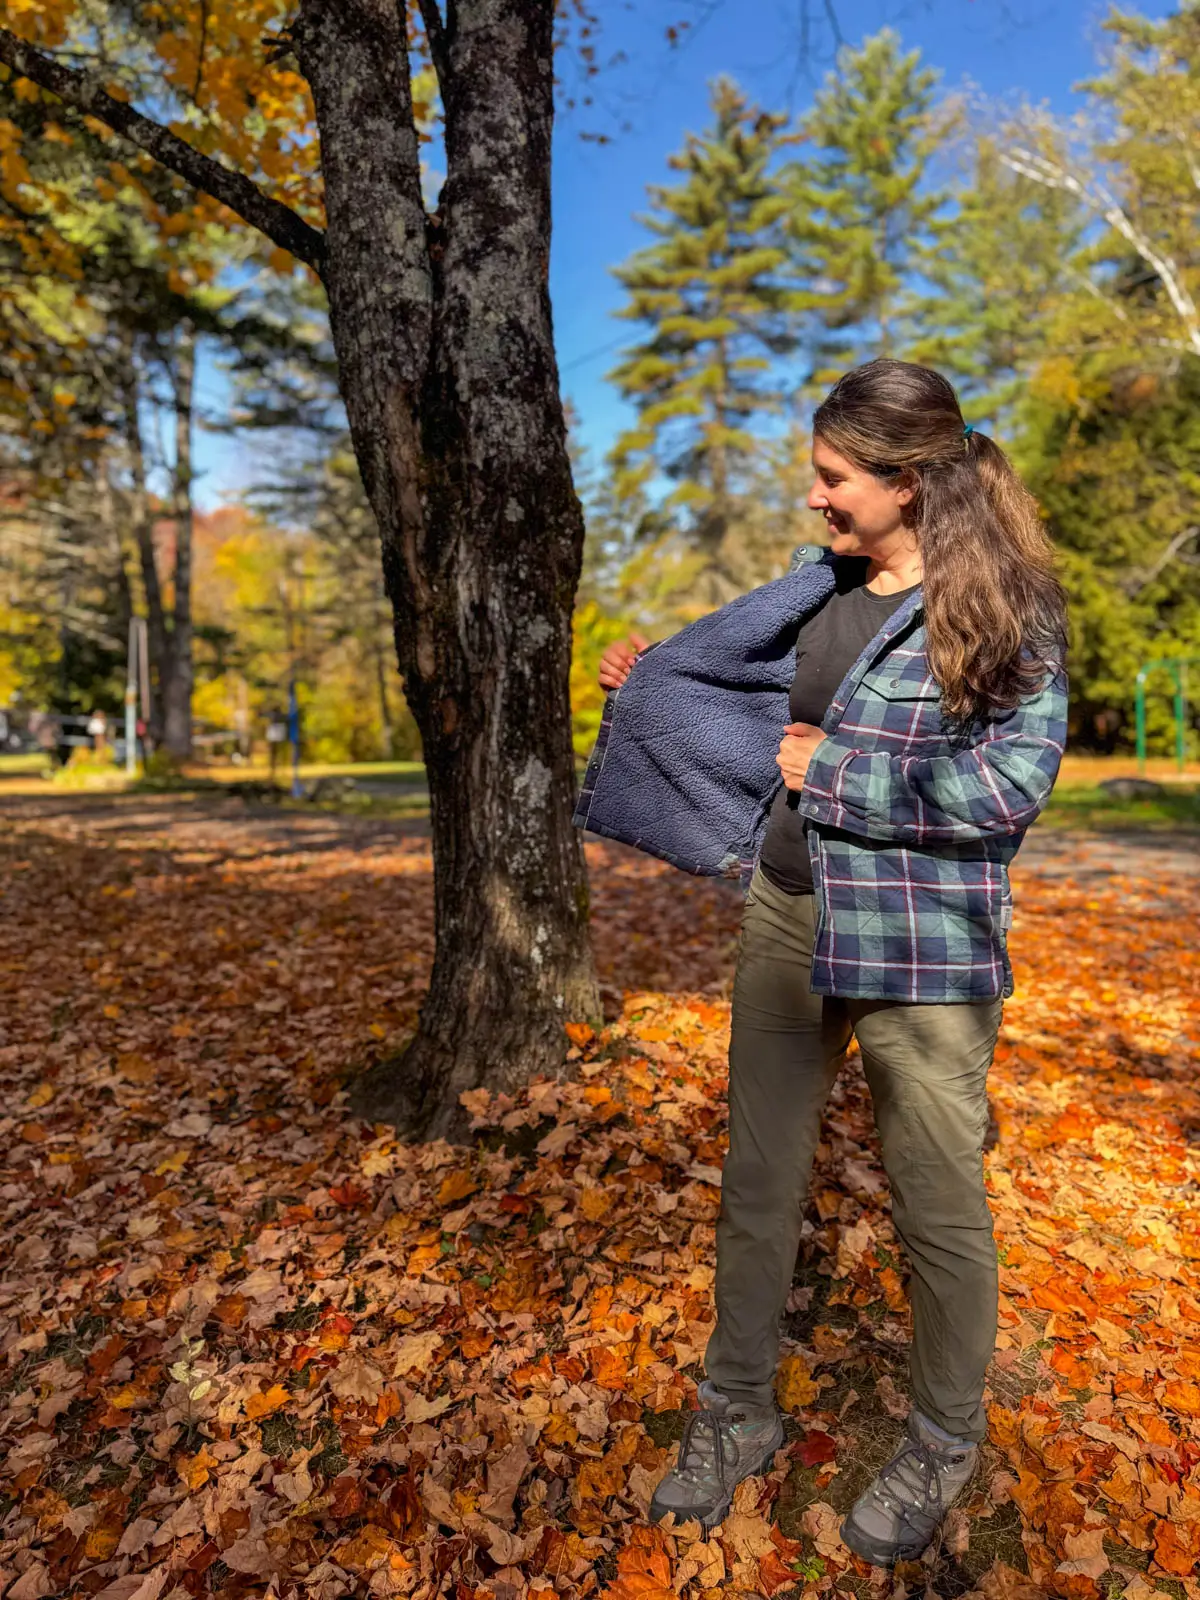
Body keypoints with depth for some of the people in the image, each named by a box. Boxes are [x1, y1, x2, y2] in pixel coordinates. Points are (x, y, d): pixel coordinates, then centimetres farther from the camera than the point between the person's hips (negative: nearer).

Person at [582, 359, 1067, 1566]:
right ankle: (737, 1414, 37)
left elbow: (1012, 782, -16)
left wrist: (837, 776, -14)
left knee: (937, 1207, 11)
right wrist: (650, 683, 26)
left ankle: (942, 1447, 39)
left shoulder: (1001, 604, -9)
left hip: (923, 943, -5)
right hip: (787, 911, 6)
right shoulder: (820, 586, 8)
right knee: (758, 1179, 14)